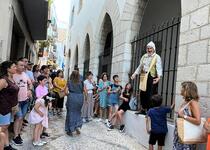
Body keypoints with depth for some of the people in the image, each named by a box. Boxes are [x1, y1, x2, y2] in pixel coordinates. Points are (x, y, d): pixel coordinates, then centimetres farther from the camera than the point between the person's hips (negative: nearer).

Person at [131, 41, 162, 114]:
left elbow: (159, 68, -13)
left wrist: (159, 77, -28)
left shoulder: (157, 57, -3)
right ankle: (143, 110, 19)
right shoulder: (144, 56, 16)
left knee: (150, 94, -8)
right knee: (142, 93, 7)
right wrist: (135, 74, 16)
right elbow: (140, 67, 22)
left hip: (152, 77, -6)